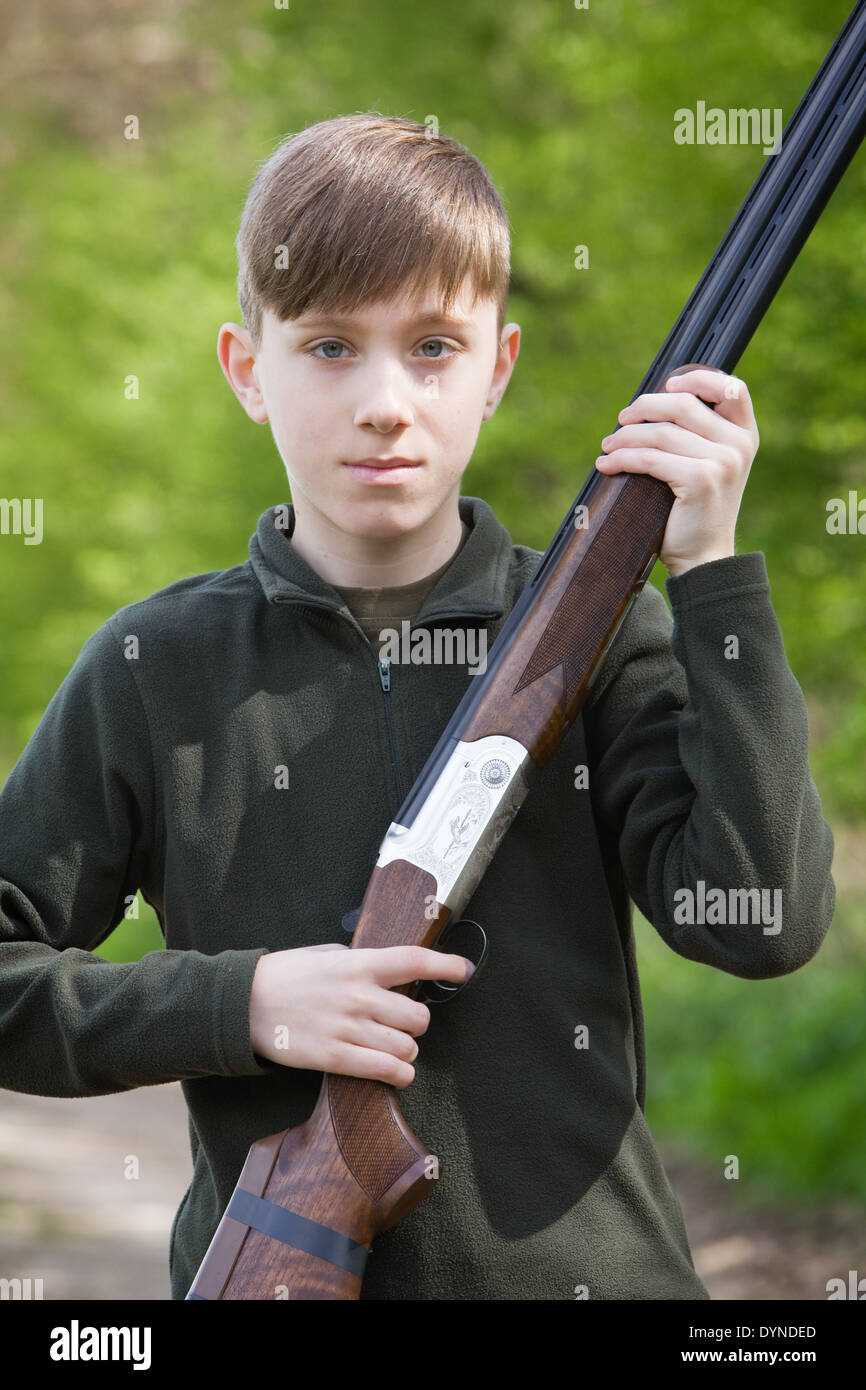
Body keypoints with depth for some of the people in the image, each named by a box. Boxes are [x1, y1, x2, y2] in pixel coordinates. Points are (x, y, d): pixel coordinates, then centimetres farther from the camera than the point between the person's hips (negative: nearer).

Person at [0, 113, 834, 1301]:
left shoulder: (600, 634, -1)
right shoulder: (157, 668, -1)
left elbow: (761, 927, -13)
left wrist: (713, 573, -14)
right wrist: (241, 1004, -14)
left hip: (587, 1261, 0)